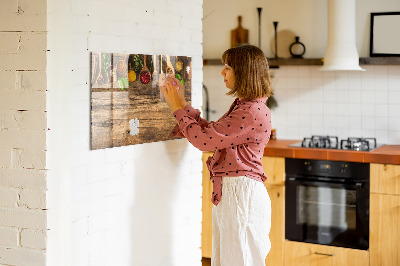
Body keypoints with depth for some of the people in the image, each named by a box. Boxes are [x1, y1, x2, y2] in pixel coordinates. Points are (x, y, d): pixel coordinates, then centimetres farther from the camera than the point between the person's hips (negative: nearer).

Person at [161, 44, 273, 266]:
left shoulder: (252, 112, -19)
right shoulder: (242, 106, 14)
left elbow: (204, 139, -18)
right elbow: (211, 132, 18)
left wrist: (177, 108, -6)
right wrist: (183, 104, 15)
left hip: (242, 193, -10)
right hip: (228, 192, 10)